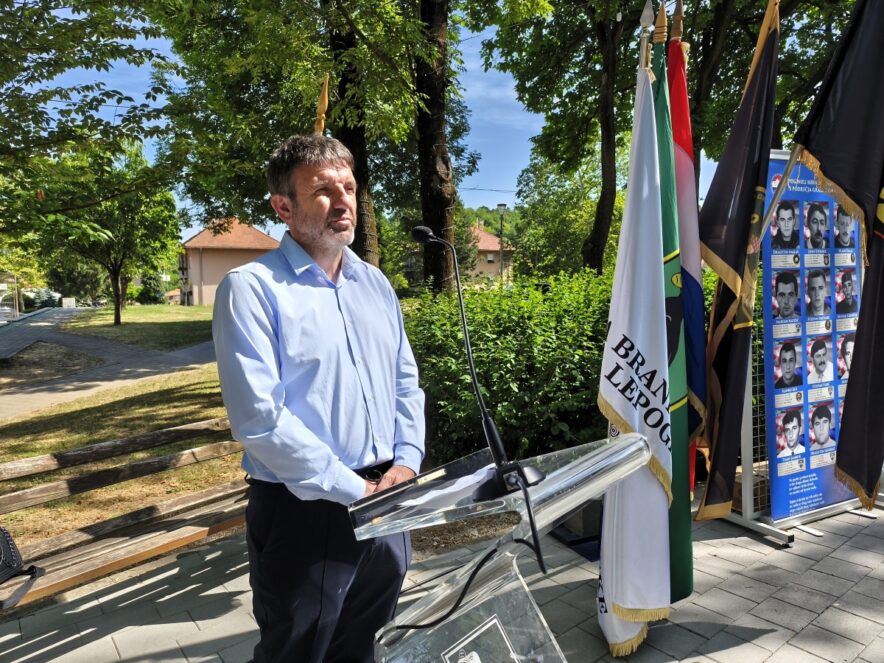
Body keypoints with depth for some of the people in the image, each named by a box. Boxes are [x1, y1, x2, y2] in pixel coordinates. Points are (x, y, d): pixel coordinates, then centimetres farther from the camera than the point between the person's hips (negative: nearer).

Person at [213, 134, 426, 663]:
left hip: (385, 503, 6)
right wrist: (353, 491, -18)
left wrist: (407, 461, -3)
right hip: (304, 513, -5)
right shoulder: (252, 289, -14)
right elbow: (259, 419, -21)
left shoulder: (376, 284, 7)